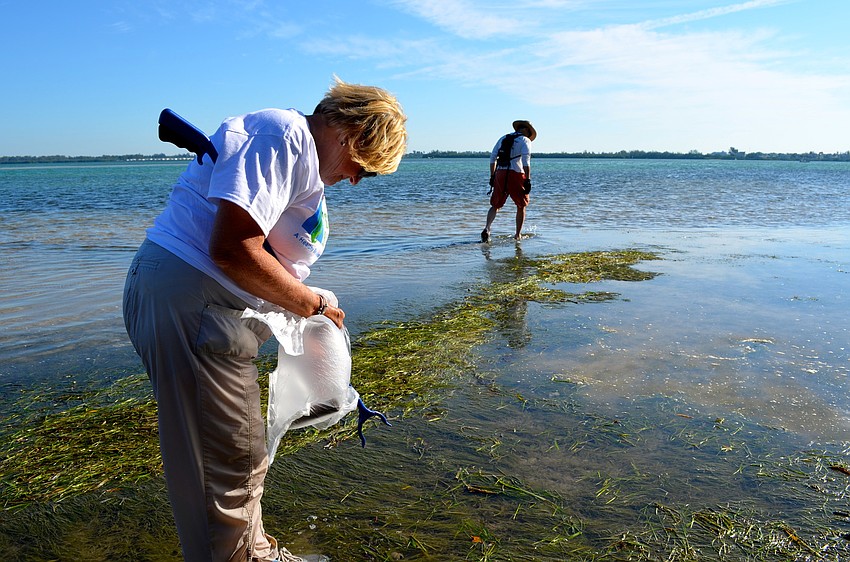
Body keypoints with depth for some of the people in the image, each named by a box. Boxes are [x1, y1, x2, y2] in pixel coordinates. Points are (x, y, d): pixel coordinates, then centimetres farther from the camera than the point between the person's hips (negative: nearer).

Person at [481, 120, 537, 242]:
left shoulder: (503, 138, 19)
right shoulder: (525, 140, 4)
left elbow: (493, 157, 15)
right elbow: (526, 161, -10)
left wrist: (492, 176, 18)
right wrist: (528, 180, -12)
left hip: (500, 174, 4)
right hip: (516, 174, -4)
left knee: (495, 205, 12)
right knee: (521, 206, 14)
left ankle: (487, 229, -10)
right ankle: (518, 235, 18)